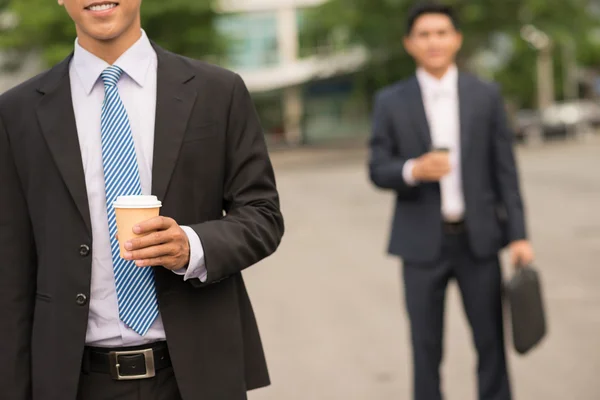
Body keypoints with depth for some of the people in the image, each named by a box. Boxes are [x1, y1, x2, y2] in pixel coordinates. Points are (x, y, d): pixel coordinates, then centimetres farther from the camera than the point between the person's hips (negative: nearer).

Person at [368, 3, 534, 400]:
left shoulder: (486, 95, 2)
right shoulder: (391, 102, 1)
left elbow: (505, 170, 3)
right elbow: (378, 170, 0)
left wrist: (519, 234, -2)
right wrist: (412, 171, -21)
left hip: (478, 238, 1)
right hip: (423, 243, -1)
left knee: (491, 342, 7)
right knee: (426, 348, 6)